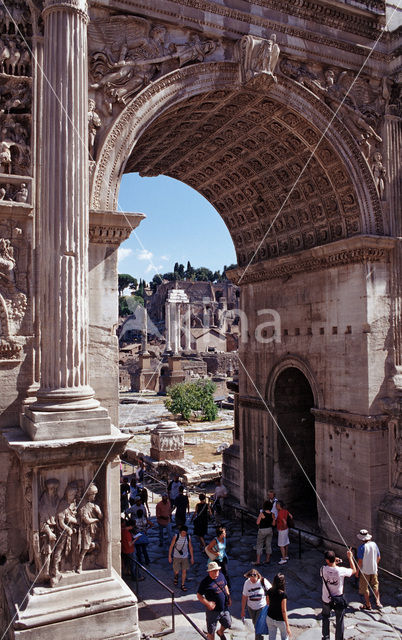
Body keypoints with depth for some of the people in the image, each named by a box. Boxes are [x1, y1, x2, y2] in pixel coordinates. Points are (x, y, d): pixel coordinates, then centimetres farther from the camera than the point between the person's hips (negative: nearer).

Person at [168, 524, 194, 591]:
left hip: (185, 557, 2)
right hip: (176, 557, -2)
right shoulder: (176, 536, -17)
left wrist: (192, 557, 6)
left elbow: (190, 547, 3)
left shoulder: (188, 537, -9)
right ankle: (176, 577, 38)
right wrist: (170, 556, -5)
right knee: (176, 571, 3)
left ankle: (183, 585, 20)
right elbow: (171, 546, -7)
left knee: (184, 571, 3)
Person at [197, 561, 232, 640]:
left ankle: (220, 632, 55)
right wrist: (207, 603, -27)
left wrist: (228, 597, 4)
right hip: (213, 610, -6)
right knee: (211, 631, 8)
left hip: (224, 608, 6)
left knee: (228, 624, 25)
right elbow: (199, 595, -16)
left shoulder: (221, 576, -4)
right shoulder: (205, 582, -23)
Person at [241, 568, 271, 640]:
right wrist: (243, 611, 1)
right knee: (255, 624, 18)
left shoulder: (263, 582, -20)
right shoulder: (247, 583, -13)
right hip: (251, 608, 3)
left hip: (262, 607, -3)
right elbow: (244, 597, -4)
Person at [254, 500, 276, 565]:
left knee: (259, 546, 6)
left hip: (262, 530, -4)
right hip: (269, 530, 5)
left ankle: (258, 561, 9)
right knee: (268, 545, 16)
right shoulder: (272, 514, -7)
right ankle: (267, 559, 25)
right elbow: (273, 524, 2)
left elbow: (257, 523, -14)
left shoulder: (262, 514, -21)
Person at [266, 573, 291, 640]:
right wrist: (287, 626, -19)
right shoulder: (283, 594, -27)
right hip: (280, 620, -4)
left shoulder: (269, 591, -12)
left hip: (270, 618, 4)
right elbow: (284, 611, -25)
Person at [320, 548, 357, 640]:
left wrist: (334, 562, 3)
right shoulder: (341, 571, -24)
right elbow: (354, 571, -5)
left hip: (326, 600, 2)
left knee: (325, 618, 25)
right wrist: (350, 558, 3)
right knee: (339, 621, 16)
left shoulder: (323, 569, -20)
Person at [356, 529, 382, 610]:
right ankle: (378, 602, 16)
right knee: (375, 586, 22)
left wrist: (357, 571, -6)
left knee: (365, 588, 11)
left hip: (365, 571, -5)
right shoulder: (374, 544, -6)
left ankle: (368, 605, 19)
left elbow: (360, 561, -19)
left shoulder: (362, 547, -22)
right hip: (374, 570, 5)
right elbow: (378, 558, 5)